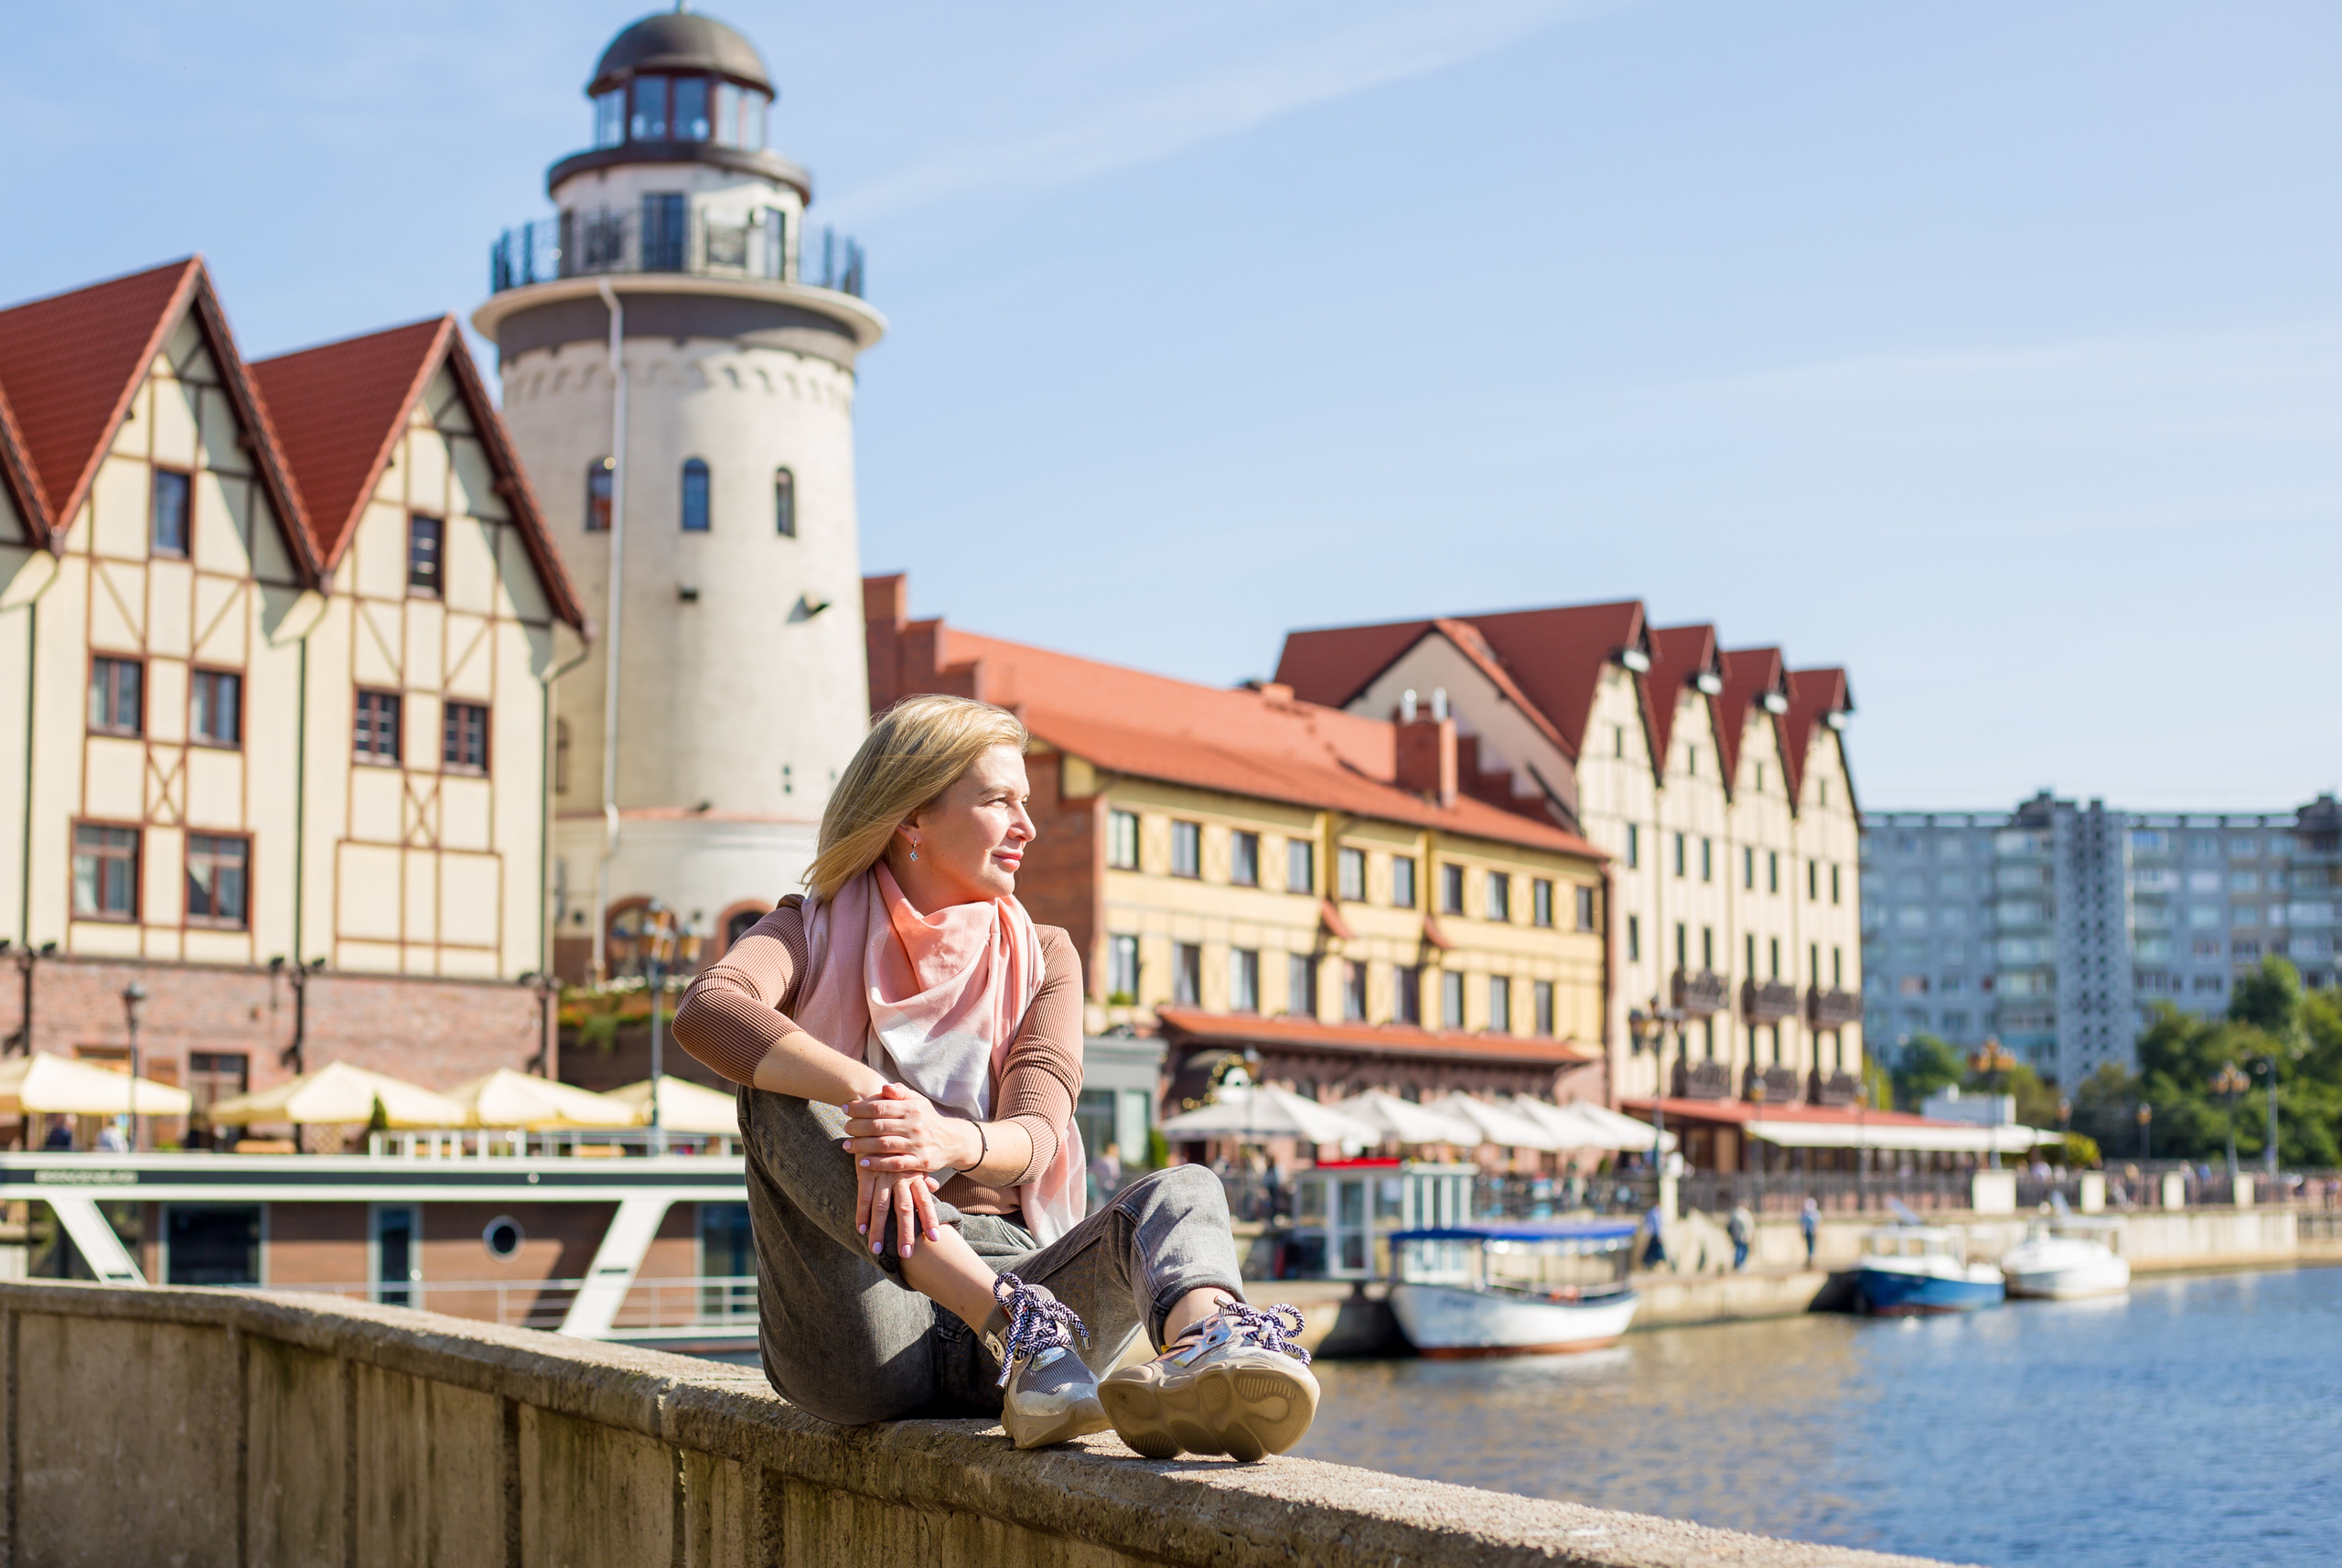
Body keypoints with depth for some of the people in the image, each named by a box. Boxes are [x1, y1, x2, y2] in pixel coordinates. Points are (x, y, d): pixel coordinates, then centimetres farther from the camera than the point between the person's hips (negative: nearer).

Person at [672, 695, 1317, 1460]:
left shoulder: (1042, 958, 15)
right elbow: (706, 1010, -16)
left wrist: (951, 1141, -29)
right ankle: (1020, 1326, -43)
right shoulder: (814, 937, 9)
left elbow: (1034, 1136, -4)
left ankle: (1205, 1340, -63)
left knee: (1183, 1192, -24)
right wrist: (869, 1097, -34)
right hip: (862, 1339, -2)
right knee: (778, 1092, -24)